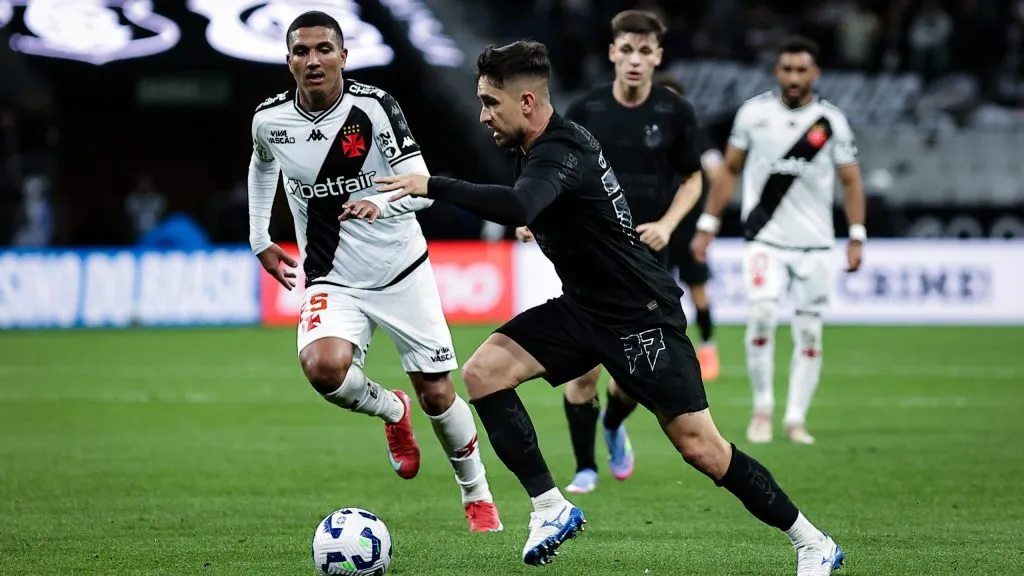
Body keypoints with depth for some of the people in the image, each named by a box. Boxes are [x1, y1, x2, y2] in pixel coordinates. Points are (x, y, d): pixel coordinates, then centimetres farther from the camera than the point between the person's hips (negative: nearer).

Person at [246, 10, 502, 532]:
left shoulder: (373, 107, -16)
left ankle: (477, 495, 30)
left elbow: (423, 188, -21)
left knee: (436, 393, 3)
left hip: (402, 271, -1)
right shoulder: (269, 120, -6)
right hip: (333, 282, 1)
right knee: (322, 367, -28)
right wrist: (260, 241, 19)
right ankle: (391, 411, 6)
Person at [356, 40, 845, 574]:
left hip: (641, 314, -9)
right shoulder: (540, 144, 5)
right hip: (583, 306, 9)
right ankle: (550, 507, -5)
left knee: (699, 446, -8)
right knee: (482, 370, -9)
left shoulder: (559, 154, -24)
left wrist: (431, 186, -43)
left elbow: (517, 208, -45)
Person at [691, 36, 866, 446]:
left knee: (809, 332, 2)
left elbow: (850, 181, 5)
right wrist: (707, 225, 6)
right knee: (762, 313, -19)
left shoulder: (831, 121, -1)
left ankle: (796, 418, 13)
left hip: (814, 244, 1)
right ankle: (762, 409, -4)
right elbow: (730, 170, 9)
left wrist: (857, 237, -3)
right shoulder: (753, 113, 0)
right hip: (765, 239, -1)